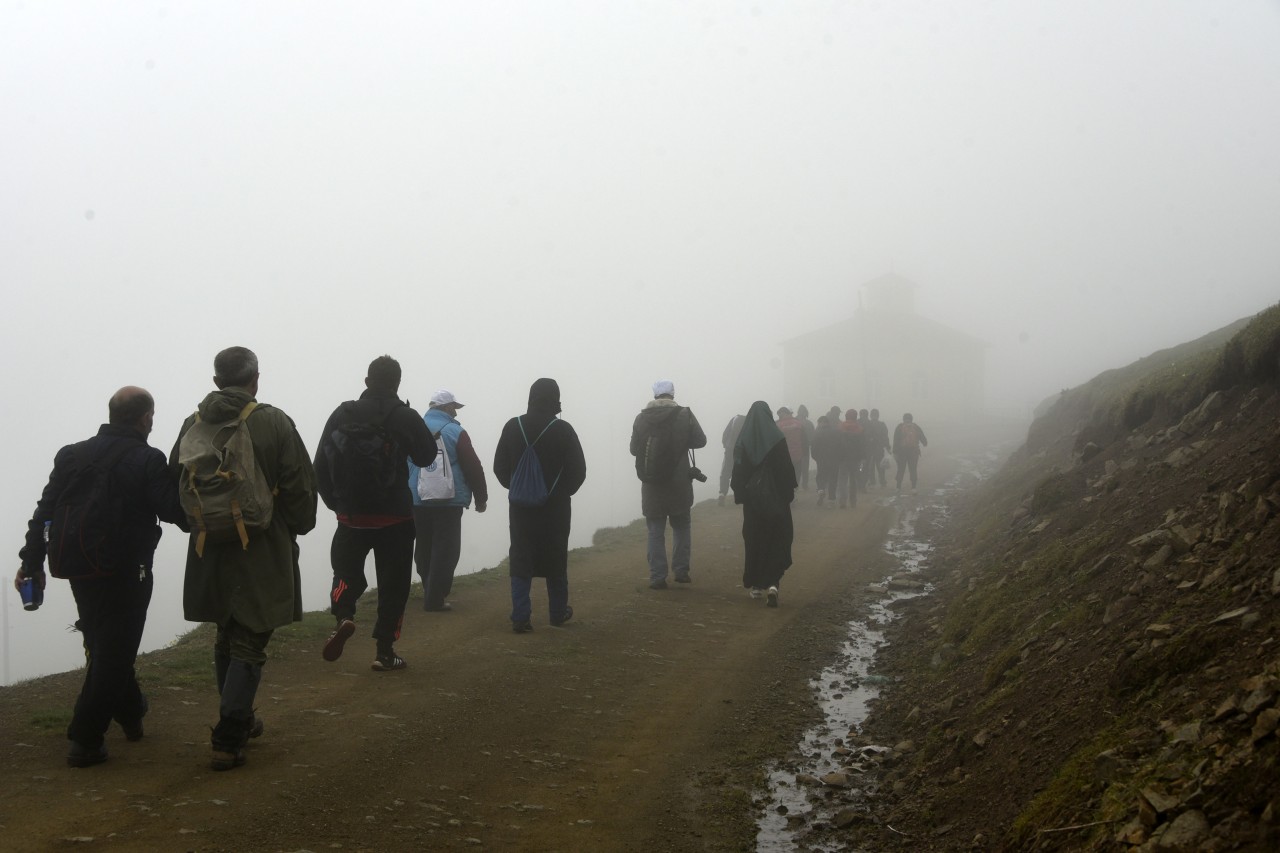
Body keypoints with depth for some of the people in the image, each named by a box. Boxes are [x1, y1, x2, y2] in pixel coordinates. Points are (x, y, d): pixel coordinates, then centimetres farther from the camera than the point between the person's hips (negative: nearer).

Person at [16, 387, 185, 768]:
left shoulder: (72, 455, 3)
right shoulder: (148, 461, -13)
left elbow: (46, 511, 4)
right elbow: (174, 510, -16)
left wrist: (32, 561, 10)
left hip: (81, 571, 6)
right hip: (127, 574, -6)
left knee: (103, 647, 23)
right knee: (114, 654, 2)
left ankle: (130, 713, 39)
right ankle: (85, 740, -1)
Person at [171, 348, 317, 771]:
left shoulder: (194, 423, -1)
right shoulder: (274, 422, -12)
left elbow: (175, 482, 7)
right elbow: (300, 485, -10)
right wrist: (298, 528, 7)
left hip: (210, 550, 4)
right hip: (263, 553, -4)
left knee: (227, 639, 20)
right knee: (249, 644, 1)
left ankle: (240, 721, 32)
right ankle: (229, 739, -5)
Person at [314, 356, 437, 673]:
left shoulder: (342, 415, -2)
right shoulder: (405, 417, -9)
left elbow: (321, 465, 1)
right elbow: (426, 456, 7)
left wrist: (335, 501, 13)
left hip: (351, 515, 2)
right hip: (394, 517, -2)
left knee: (347, 573, 21)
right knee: (393, 584, 9)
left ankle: (343, 617, -7)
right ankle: (384, 651, 7)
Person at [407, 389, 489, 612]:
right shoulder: (455, 432, -8)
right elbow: (473, 468, -7)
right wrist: (481, 498, 4)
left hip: (416, 500, 5)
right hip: (448, 502, -5)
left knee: (424, 549, 16)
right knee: (444, 551, -1)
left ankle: (430, 593, 26)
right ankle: (435, 599, -5)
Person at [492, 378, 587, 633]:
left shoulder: (513, 427, -3)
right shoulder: (563, 430, -10)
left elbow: (500, 467, 3)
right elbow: (578, 470, -7)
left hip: (521, 506, 2)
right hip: (555, 507, -1)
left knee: (521, 561, 3)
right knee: (555, 561, 12)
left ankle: (521, 617, -4)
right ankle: (558, 612, 22)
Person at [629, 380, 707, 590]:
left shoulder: (642, 418, -5)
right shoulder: (684, 414, -8)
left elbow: (634, 449, 2)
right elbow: (700, 440, -3)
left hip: (652, 484, 0)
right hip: (679, 483, 0)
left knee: (655, 531, 6)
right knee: (681, 527, 16)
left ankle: (657, 576, 2)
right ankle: (681, 570, 15)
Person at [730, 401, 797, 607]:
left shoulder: (743, 439, -3)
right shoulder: (777, 438, -9)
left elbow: (738, 470, -3)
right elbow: (787, 468, -8)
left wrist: (739, 494, 5)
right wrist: (789, 493, 2)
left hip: (752, 497, 2)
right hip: (776, 496, -2)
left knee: (754, 539, 14)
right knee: (776, 540, 3)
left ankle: (756, 585, 19)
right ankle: (772, 584, -14)